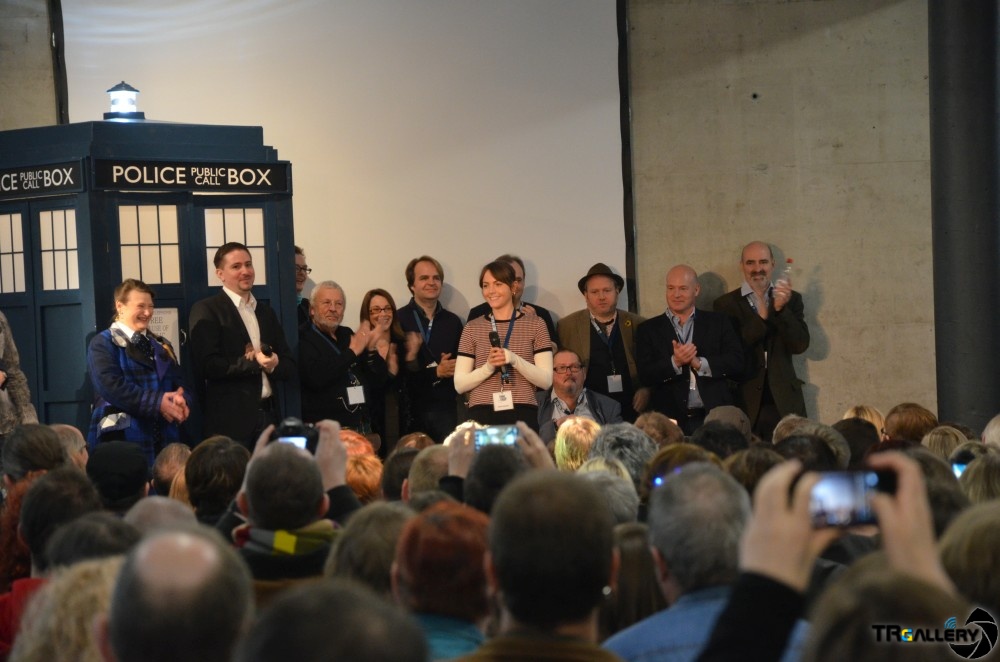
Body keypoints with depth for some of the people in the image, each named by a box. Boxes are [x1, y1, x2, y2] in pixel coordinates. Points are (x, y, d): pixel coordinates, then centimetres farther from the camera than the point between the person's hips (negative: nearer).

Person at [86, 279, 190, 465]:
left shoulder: (161, 345, 20)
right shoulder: (103, 344, -1)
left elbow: (178, 383, 13)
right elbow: (112, 387, -15)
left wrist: (181, 400, -12)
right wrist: (157, 403, -18)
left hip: (164, 438, 6)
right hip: (124, 439, -6)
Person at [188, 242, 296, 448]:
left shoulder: (266, 312, 18)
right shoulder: (206, 311, -1)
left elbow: (290, 367, 15)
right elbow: (206, 365, -13)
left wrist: (272, 365, -7)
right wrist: (253, 363, -11)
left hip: (269, 416, 6)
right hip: (230, 421, -6)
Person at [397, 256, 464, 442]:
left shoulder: (452, 322, 12)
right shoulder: (398, 320, -3)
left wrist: (450, 369, -5)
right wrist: (435, 372, -11)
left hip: (445, 409, 4)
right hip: (410, 410, -3)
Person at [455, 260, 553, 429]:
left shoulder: (535, 324, 7)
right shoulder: (472, 328, 10)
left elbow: (546, 380, 0)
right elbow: (459, 384, 5)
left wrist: (515, 360, -15)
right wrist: (488, 367, -12)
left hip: (522, 414, -1)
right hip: (482, 414, 1)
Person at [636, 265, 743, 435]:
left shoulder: (718, 323, 11)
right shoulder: (648, 329, 9)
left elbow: (736, 363, 2)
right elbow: (646, 376, -1)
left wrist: (699, 363, -11)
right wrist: (675, 362, -16)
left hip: (715, 417, 1)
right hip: (670, 420, -1)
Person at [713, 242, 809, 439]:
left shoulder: (791, 299, 11)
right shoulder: (726, 304, 5)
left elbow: (800, 345, 0)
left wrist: (781, 309, -13)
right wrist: (761, 316, -14)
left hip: (783, 403, 2)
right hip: (743, 402, -1)